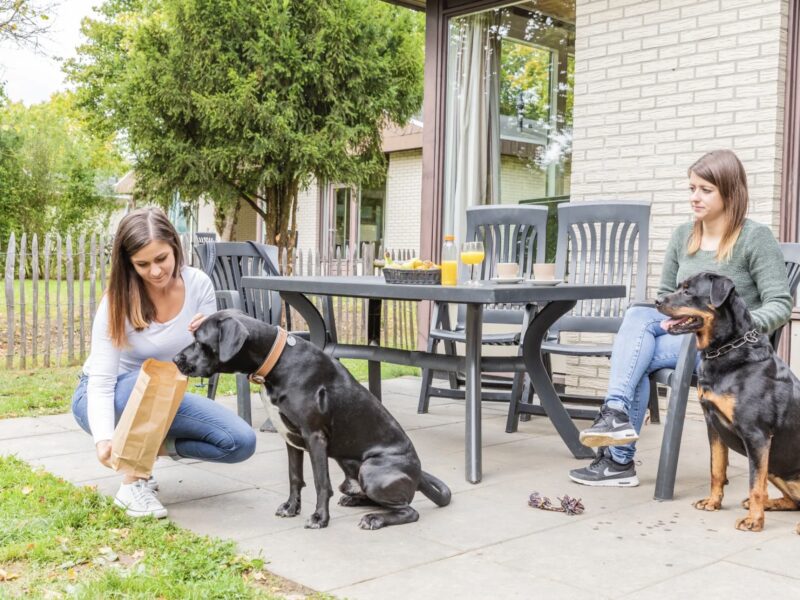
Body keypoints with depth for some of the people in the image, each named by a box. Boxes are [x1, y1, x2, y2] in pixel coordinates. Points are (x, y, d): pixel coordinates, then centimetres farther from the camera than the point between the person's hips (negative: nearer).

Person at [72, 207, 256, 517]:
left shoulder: (198, 283, -15)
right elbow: (101, 380, -27)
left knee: (241, 442, -14)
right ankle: (131, 484, -20)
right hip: (104, 397, -4)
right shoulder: (118, 300, -24)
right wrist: (104, 438, -44)